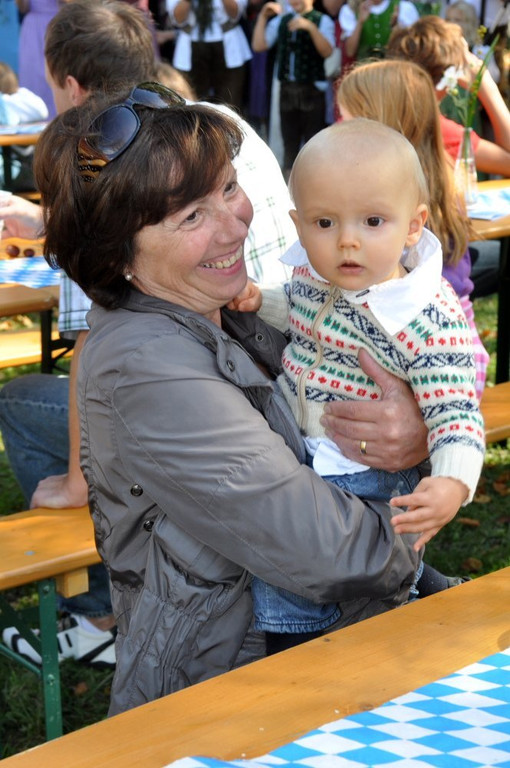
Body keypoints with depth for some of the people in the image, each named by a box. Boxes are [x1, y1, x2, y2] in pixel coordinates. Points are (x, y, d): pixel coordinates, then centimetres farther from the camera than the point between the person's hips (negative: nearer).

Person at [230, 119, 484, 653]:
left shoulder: (432, 320, -24)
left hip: (367, 478, -7)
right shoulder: (312, 275, -3)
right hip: (293, 450, 8)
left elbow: (455, 414, -24)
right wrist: (258, 301, 2)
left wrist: (453, 484, -41)